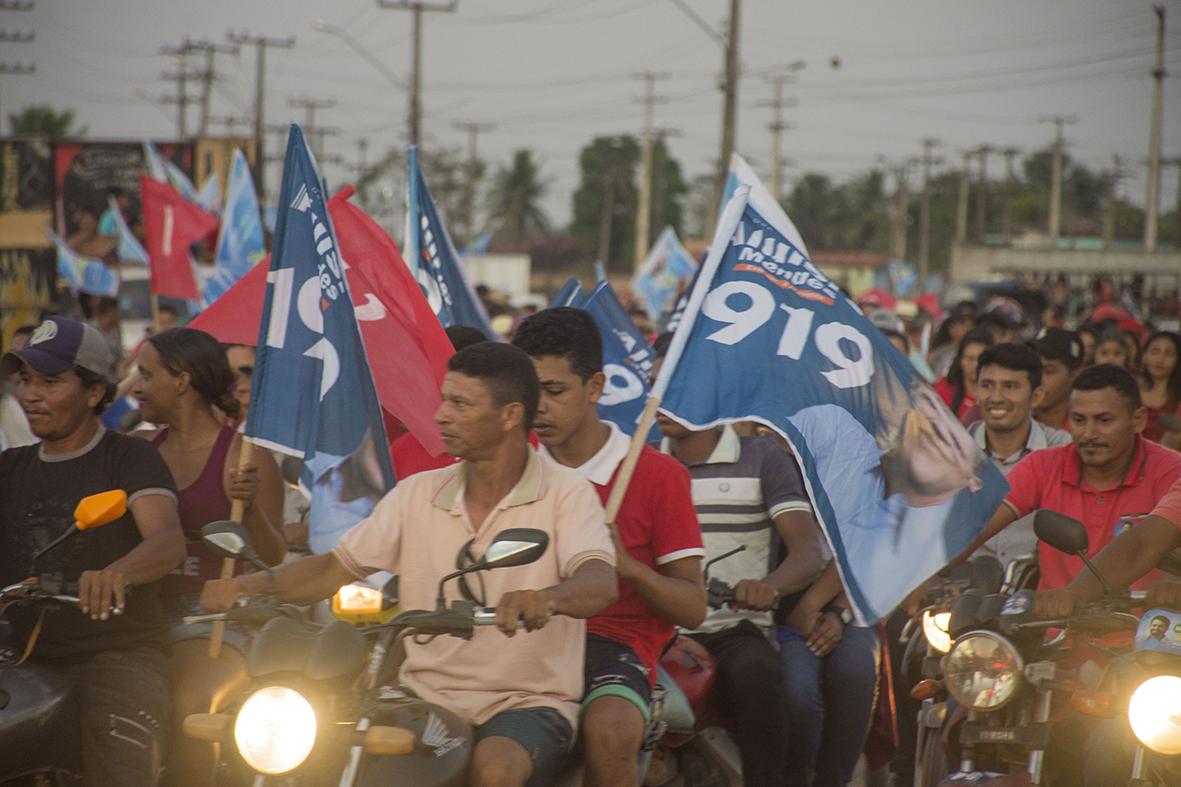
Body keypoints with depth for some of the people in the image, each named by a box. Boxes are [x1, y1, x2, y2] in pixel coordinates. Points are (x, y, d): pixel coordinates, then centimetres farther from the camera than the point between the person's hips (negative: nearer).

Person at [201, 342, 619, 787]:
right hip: (426, 697, 4)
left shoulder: (566, 495, -3)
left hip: (527, 701, -4)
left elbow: (599, 583, -21)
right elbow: (338, 567, 11)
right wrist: (247, 587, -6)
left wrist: (545, 598, -44)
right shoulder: (418, 494, 11)